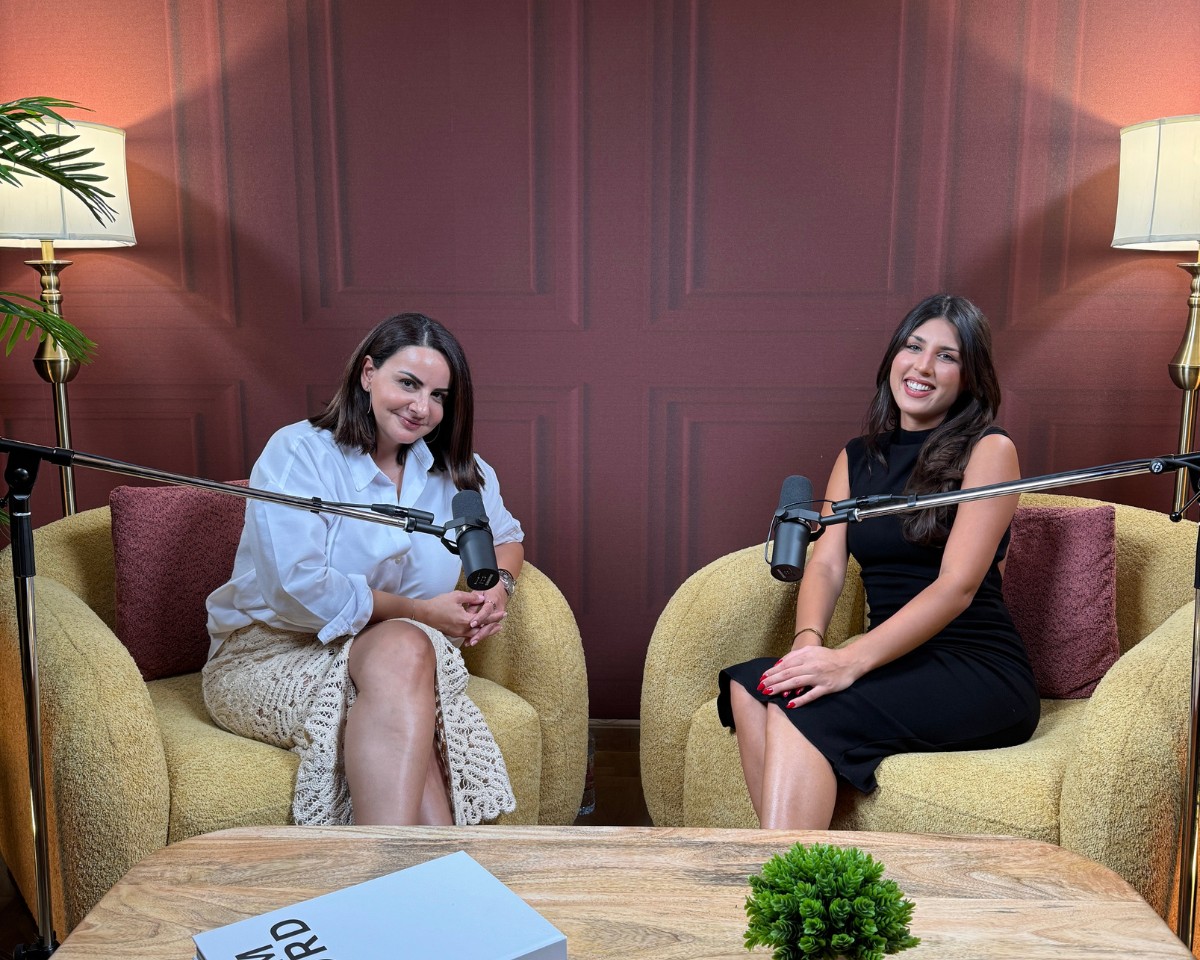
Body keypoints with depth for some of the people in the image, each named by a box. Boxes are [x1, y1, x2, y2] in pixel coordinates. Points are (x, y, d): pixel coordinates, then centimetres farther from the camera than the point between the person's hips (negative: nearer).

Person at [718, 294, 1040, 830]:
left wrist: (852, 660, -26)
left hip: (979, 674, -5)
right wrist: (808, 641, -20)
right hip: (897, 664, 5)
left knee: (803, 709, -28)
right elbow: (826, 564, 3)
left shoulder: (989, 452, -3)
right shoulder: (856, 459, 15)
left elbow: (957, 586, -14)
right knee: (747, 682, -21)